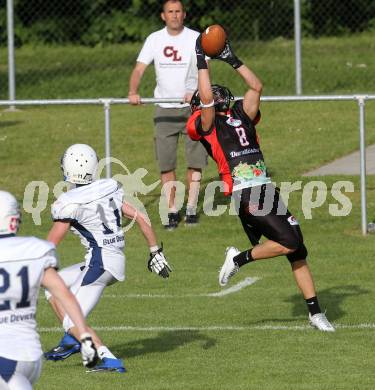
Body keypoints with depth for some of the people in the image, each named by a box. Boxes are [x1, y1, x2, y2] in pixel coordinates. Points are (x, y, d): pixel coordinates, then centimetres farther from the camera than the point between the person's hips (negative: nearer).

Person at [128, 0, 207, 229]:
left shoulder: (196, 39, -3)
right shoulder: (155, 39, 4)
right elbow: (139, 68, -3)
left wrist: (195, 92, -35)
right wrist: (133, 92, -23)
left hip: (193, 107, -2)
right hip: (165, 109, 2)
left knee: (195, 160, -2)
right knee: (166, 163, -1)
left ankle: (192, 208, 10)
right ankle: (172, 212, 7)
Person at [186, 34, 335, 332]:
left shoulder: (241, 116, 20)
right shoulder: (205, 124, 2)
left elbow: (256, 86, 18)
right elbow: (205, 97, -12)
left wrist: (233, 60, 17)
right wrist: (202, 61, -6)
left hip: (267, 190, 7)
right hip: (244, 193, -7)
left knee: (298, 252, 5)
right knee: (288, 241, -19)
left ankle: (315, 312, 10)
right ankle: (239, 259, 2)